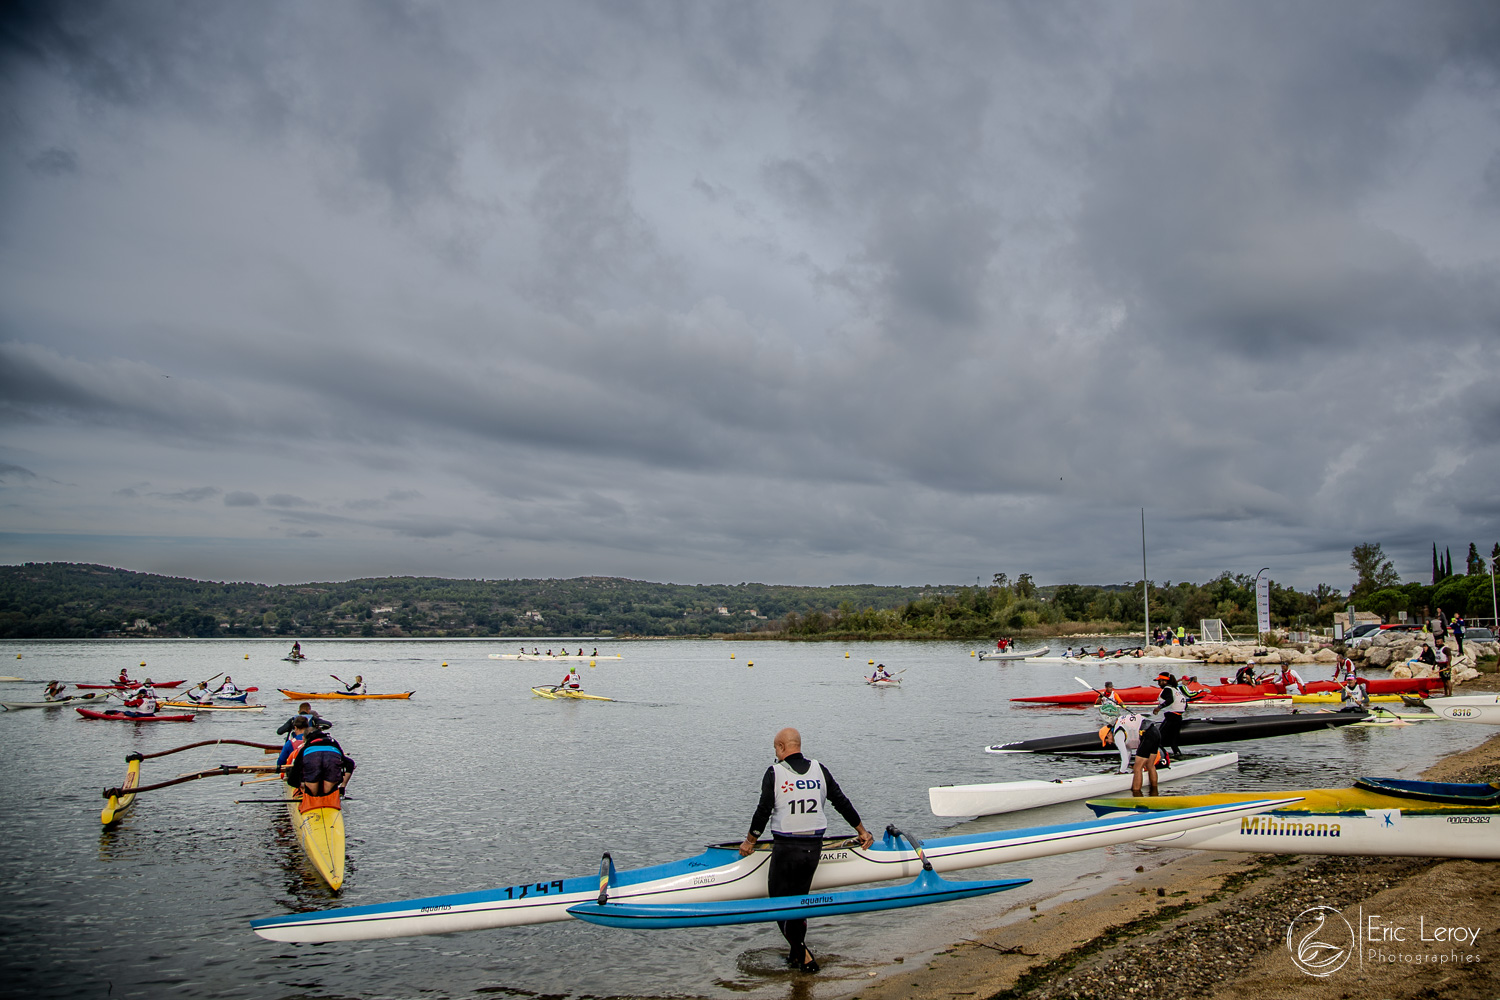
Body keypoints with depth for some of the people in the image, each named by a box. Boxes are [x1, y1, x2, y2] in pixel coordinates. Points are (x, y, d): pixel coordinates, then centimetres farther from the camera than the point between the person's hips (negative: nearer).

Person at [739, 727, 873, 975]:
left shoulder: (775, 772, -7)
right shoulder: (818, 769, 5)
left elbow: (763, 810, -8)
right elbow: (842, 802, 9)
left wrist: (750, 841, 6)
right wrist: (862, 831, 20)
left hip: (786, 847, -5)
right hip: (814, 847, 5)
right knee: (799, 898, 19)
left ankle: (803, 955, -2)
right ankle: (797, 952, 24)